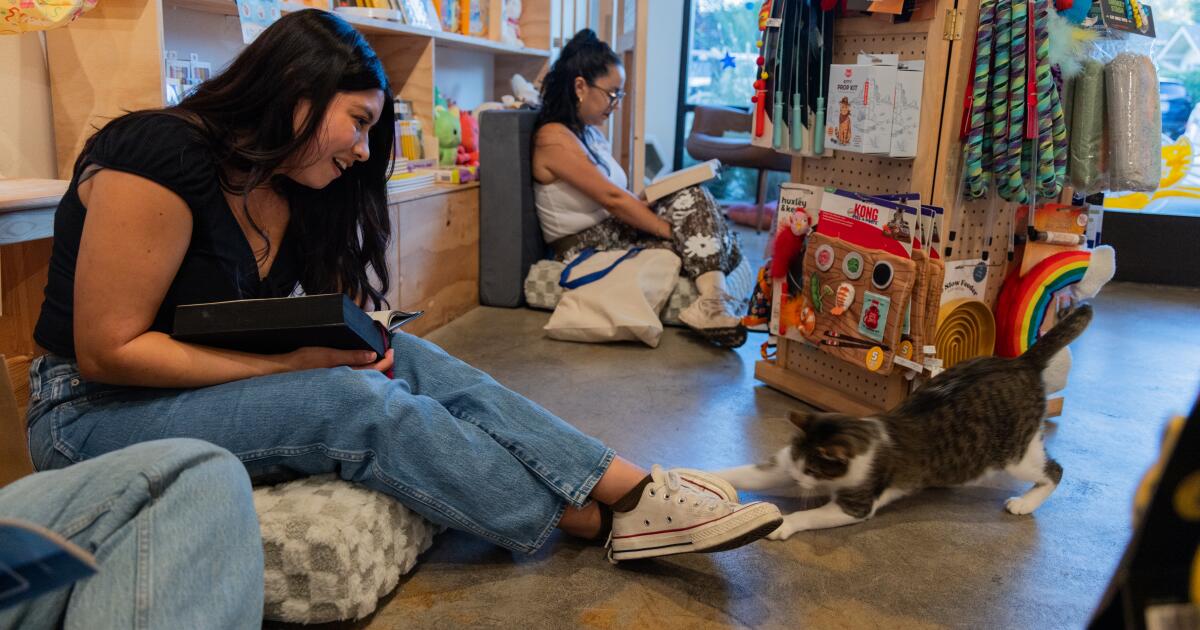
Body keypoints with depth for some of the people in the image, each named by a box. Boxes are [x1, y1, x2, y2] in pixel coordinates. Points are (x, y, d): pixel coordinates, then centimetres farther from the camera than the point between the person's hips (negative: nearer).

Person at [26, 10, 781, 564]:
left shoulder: (296, 186, 1)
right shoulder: (160, 157, -23)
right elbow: (107, 349, -23)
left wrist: (347, 347, -17)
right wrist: (292, 362, -26)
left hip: (233, 382, 7)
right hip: (97, 408, -7)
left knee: (408, 359, -16)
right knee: (359, 402, -28)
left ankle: (633, 491, -23)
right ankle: (599, 520, -20)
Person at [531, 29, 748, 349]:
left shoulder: (590, 132, 15)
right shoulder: (554, 138, -15)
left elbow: (618, 196, 12)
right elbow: (611, 199, -19)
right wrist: (674, 230, -16)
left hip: (614, 230, 9)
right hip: (589, 247, -9)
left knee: (693, 198, -10)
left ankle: (714, 299, -22)